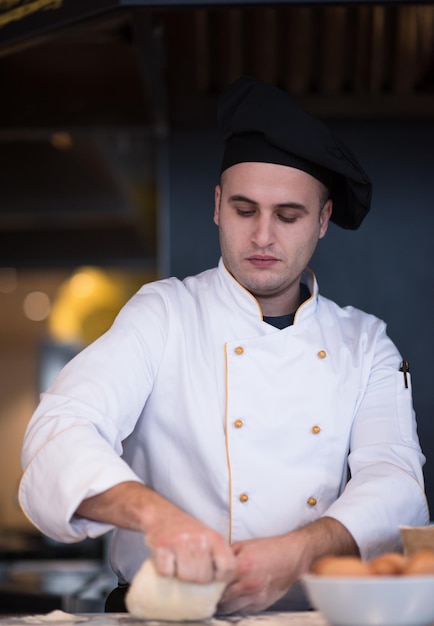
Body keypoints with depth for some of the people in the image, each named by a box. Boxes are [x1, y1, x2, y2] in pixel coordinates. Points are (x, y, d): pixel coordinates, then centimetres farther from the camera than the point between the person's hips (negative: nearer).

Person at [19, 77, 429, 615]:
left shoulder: (365, 343, 9)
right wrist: (153, 513, -34)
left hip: (318, 611, 3)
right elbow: (63, 429, -13)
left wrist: (301, 552, -25)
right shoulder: (163, 314, 1)